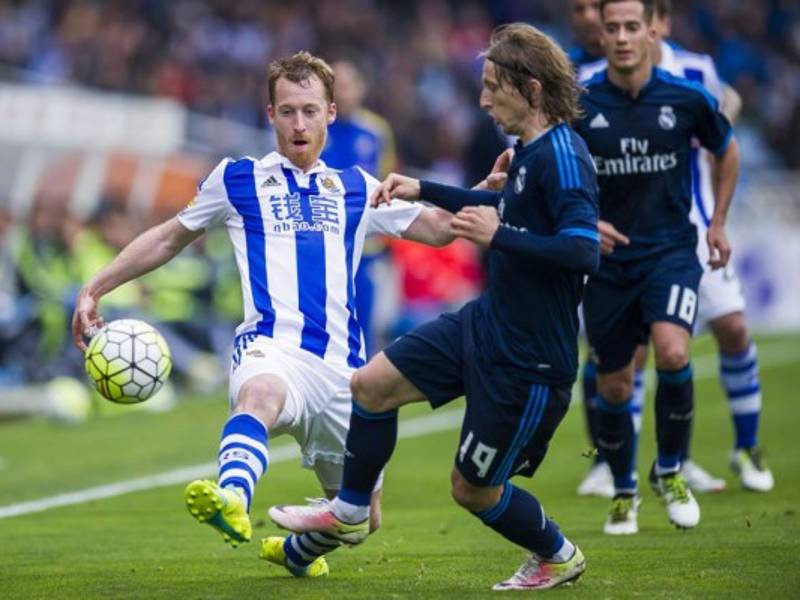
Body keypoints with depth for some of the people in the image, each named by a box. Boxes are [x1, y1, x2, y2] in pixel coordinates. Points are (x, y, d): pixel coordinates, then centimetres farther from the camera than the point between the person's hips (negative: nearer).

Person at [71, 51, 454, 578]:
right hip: (274, 348, -4)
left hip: (341, 366, 4)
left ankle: (297, 551, 44)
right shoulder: (238, 179, 15)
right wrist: (96, 288, 17)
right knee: (260, 392, -43)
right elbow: (170, 238, 23)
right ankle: (231, 500, -72)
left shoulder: (355, 189, 19)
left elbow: (439, 227, 21)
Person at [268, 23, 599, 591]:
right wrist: (424, 191, 27)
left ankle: (558, 557, 31)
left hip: (528, 359, -9)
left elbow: (584, 250, -32)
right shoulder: (532, 151, 6)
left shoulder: (561, 155, -22)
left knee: (473, 488, 5)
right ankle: (350, 513, 26)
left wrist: (499, 236, -30)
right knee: (372, 383, 7)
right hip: (485, 324, 9)